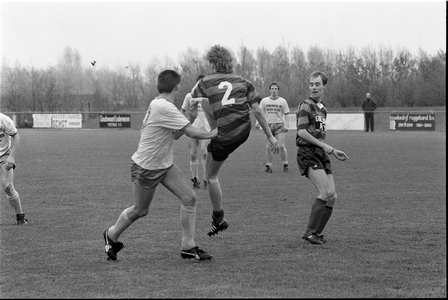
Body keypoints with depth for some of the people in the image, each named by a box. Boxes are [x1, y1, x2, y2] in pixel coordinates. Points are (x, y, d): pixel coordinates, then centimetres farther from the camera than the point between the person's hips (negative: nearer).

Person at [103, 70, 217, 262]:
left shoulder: (157, 104, 4)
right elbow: (191, 132, -27)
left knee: (189, 198, -4)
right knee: (140, 211, 8)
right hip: (145, 167, -9)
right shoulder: (164, 108, -26)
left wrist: (191, 115, -6)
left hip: (164, 165, 9)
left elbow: (176, 134, 11)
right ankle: (111, 235, 35)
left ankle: (188, 247, 2)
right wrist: (212, 134, -11)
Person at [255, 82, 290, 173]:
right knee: (268, 147, -4)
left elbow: (285, 115, 7)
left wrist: (285, 125, -5)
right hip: (268, 125, 1)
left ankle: (285, 164, 5)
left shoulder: (282, 101, 6)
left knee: (281, 146, -10)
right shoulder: (264, 101, 7)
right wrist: (257, 122, -5)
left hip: (279, 125, -1)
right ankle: (268, 166, 5)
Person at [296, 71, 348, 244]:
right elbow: (302, 131, -18)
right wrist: (324, 146, -19)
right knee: (326, 193, -22)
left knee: (332, 197, 0)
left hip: (321, 154, 8)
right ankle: (310, 233, -14)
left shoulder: (322, 109, 21)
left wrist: (333, 151, 19)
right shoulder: (306, 106, -6)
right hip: (307, 154, -8)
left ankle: (316, 233, 10)